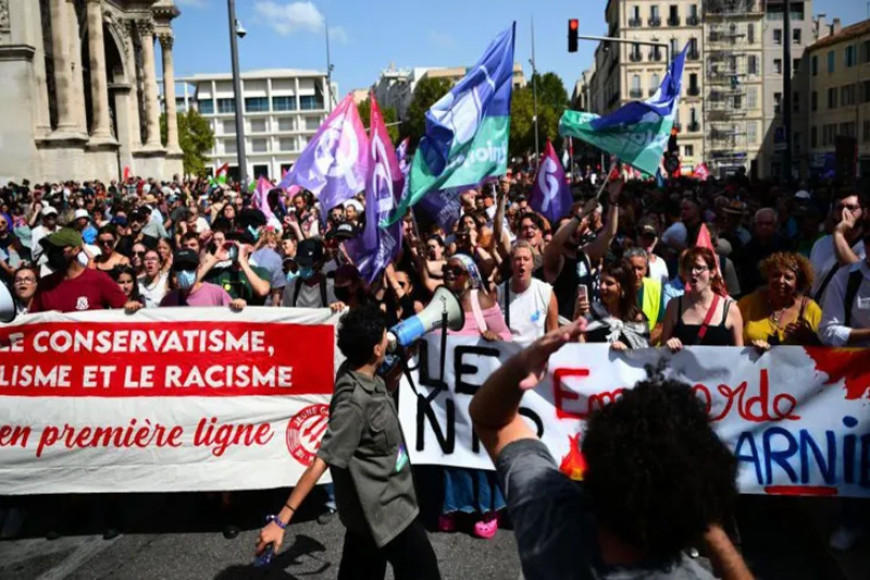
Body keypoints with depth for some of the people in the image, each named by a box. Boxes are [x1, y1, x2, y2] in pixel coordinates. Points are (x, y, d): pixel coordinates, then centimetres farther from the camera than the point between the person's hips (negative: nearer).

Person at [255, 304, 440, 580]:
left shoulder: (359, 374, -5)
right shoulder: (354, 401, -29)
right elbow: (321, 463, -30)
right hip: (384, 509, -8)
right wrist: (282, 519, -29)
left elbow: (383, 393, 19)